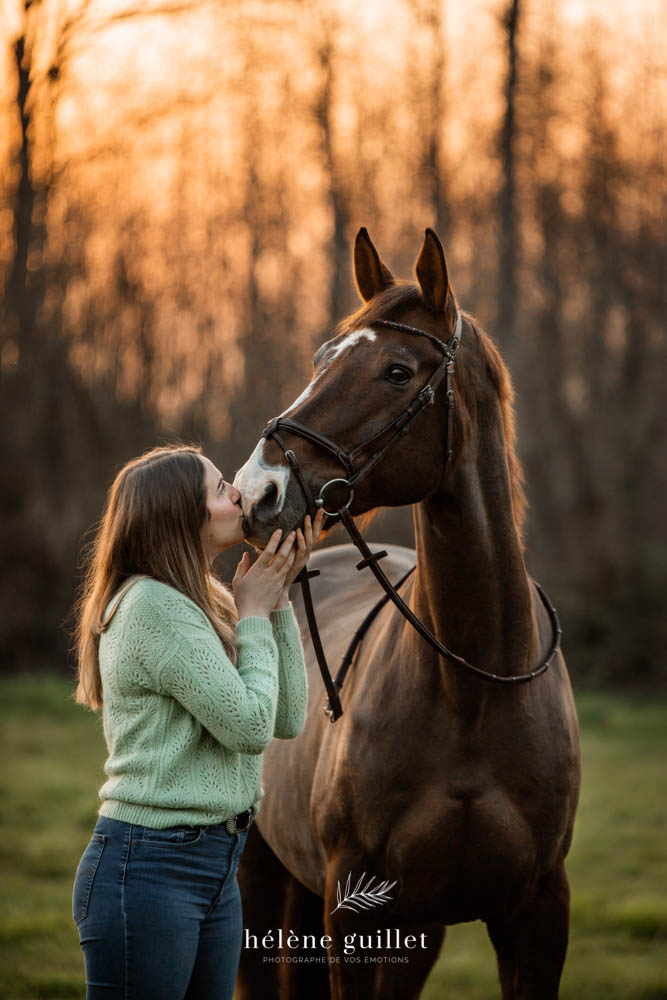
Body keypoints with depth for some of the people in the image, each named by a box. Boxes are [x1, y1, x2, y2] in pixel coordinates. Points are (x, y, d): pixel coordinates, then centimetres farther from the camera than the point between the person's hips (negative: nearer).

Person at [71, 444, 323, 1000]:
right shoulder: (153, 606, -16)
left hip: (215, 867, 9)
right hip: (149, 869, -9)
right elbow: (249, 725, -17)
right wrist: (253, 616, -6)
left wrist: (278, 601, 5)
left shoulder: (207, 605, 13)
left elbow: (287, 719, 9)